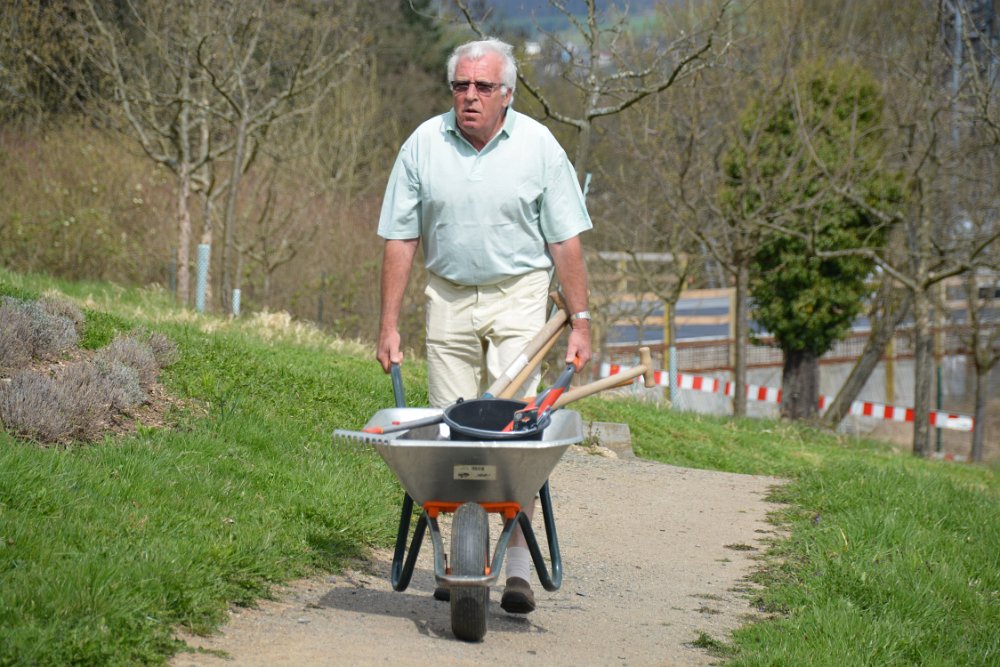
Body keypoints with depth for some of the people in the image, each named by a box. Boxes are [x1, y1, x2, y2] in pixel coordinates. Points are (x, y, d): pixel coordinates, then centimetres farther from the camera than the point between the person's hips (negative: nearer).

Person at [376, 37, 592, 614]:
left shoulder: (538, 146, -5)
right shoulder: (424, 144, -2)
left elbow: (565, 241, -1)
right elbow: (401, 240, 3)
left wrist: (580, 320, -4)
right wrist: (389, 324, 0)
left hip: (519, 296, -2)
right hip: (449, 298, 2)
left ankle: (519, 565, -9)